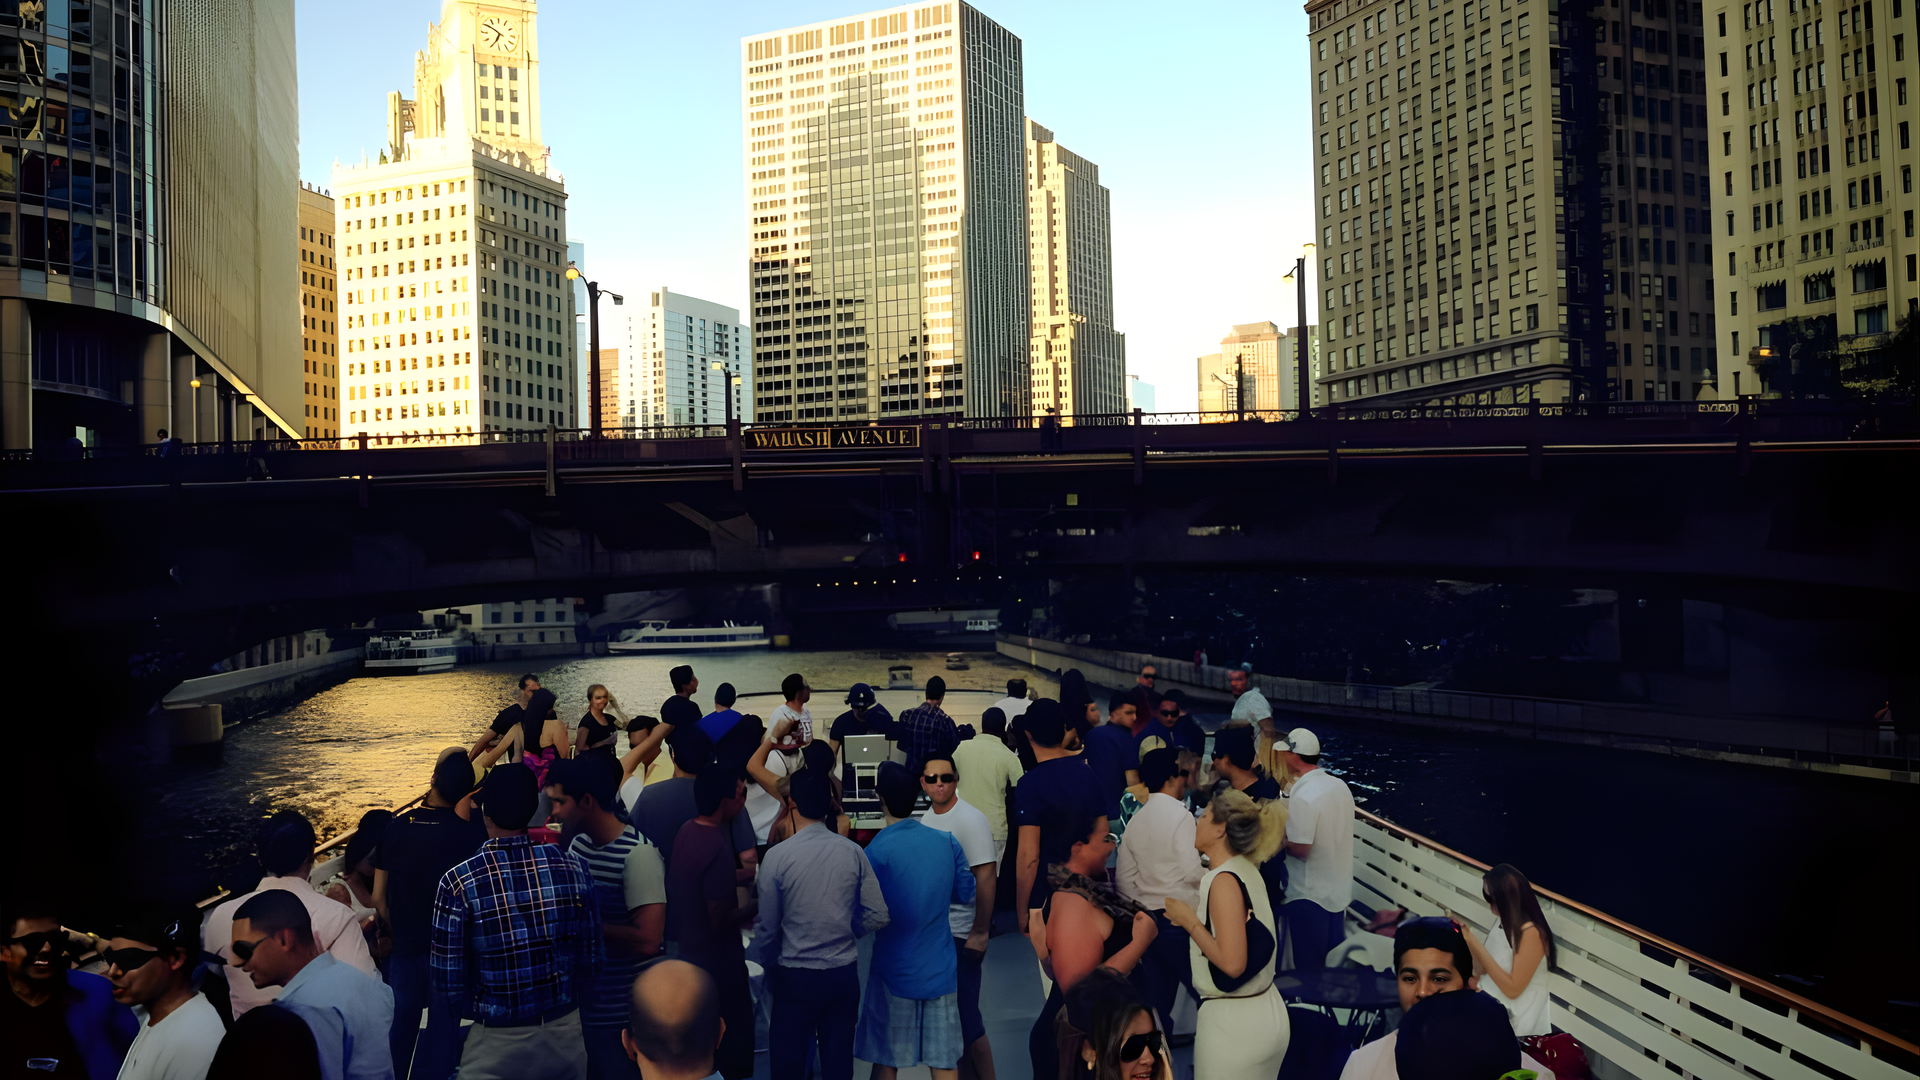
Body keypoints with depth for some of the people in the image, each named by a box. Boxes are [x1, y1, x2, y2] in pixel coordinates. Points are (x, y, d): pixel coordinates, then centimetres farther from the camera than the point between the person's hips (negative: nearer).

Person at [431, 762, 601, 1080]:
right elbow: (591, 961, -2)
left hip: (496, 1042, -2)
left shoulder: (458, 883, -17)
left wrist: (481, 1013, 9)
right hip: (566, 1034, 3)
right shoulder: (572, 869, -10)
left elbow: (449, 984, -11)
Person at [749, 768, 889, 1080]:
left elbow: (766, 926, -7)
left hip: (795, 976, -3)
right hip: (844, 972, 3)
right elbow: (877, 916, -3)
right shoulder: (853, 852, -5)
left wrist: (768, 967, 11)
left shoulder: (777, 856, -13)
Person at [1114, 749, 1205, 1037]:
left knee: (1155, 997, 13)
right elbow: (1192, 872, -19)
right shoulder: (1180, 816, -13)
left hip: (1149, 920, 7)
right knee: (1202, 992, 3)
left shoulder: (1136, 821, 7)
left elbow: (1124, 878, 10)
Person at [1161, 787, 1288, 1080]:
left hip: (1234, 1022, -8)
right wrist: (1191, 920, 11)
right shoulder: (1246, 870, 5)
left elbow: (1232, 964, -25)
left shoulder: (1224, 880, -21)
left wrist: (1190, 921, -16)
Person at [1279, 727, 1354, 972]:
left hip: (1308, 894, -8)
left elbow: (1300, 849, -25)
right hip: (1339, 887, 8)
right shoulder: (1340, 785, 2)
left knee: (1309, 963, 6)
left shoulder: (1302, 798, -24)